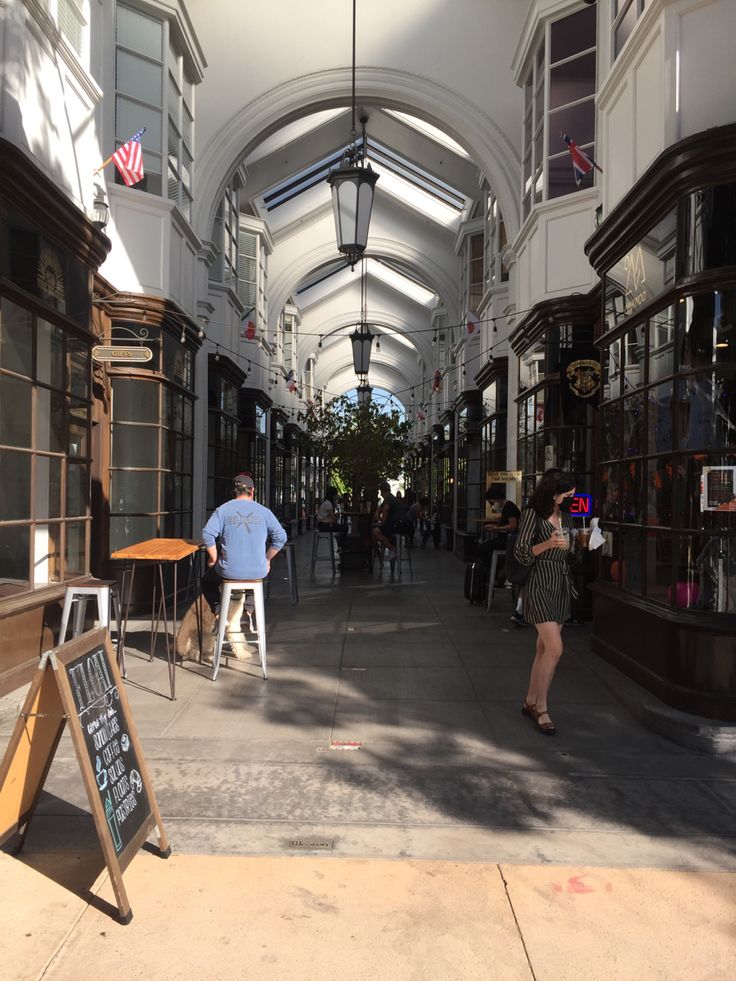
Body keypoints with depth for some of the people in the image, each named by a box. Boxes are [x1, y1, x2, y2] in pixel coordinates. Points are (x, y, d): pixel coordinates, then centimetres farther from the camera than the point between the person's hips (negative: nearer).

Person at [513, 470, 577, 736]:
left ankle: (530, 702, 23)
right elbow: (520, 554, -13)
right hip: (540, 585, -7)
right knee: (555, 648, -13)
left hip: (562, 585, 7)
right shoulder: (533, 514, -9)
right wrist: (547, 544, -25)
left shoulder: (565, 517, 13)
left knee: (544, 649, 11)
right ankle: (541, 709, 0)